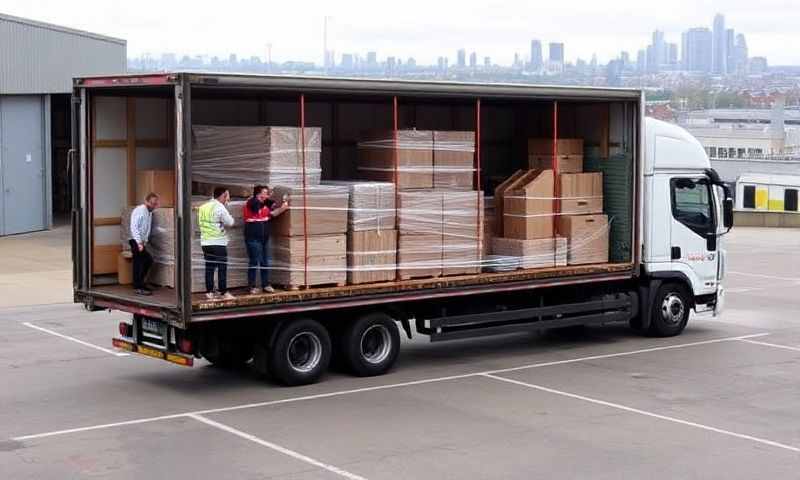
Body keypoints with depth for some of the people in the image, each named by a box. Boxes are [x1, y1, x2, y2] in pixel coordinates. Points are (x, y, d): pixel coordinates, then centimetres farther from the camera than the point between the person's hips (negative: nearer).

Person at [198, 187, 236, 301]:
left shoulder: (203, 207, 10)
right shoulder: (220, 207, -12)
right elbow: (230, 223, -8)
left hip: (206, 242, 7)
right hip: (218, 242, -7)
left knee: (209, 268, 9)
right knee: (222, 268, -1)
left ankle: (209, 292, 10)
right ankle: (223, 293, 0)